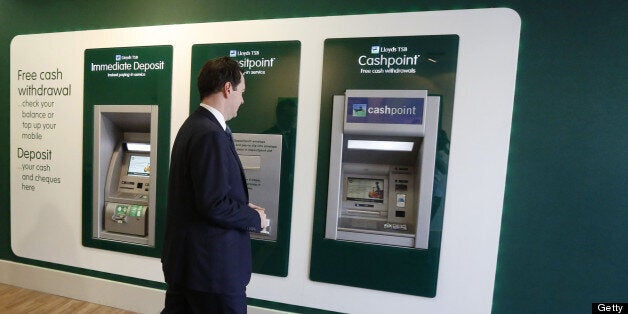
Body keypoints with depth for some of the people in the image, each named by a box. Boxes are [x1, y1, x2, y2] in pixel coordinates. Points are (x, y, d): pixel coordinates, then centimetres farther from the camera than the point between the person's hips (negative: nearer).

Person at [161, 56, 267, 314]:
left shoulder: (194, 125, 7)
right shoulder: (210, 134, -24)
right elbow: (215, 205, -27)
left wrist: (243, 208, 6)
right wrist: (255, 219, -10)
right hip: (211, 264, -9)